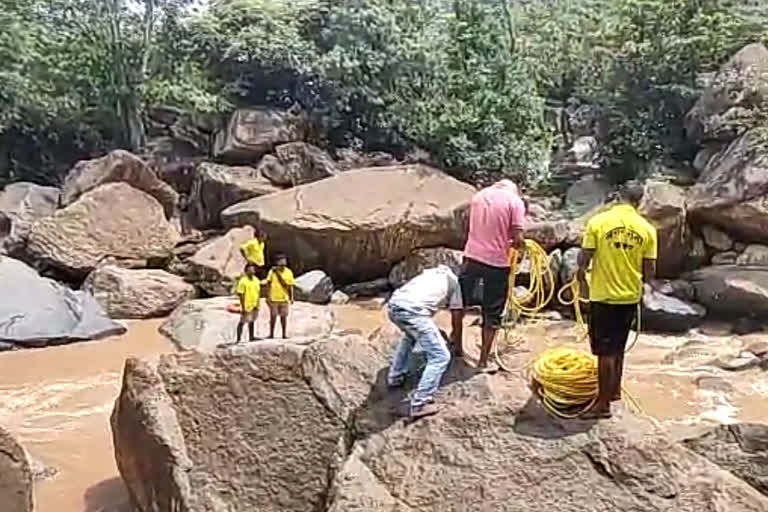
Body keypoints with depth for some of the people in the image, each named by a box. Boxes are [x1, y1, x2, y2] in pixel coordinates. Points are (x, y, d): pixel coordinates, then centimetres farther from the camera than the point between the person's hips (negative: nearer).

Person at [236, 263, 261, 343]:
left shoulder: (256, 280, 5)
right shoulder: (243, 281, -15)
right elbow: (241, 294, -15)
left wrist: (257, 304, 4)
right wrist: (243, 307, -17)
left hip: (254, 306, 7)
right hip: (246, 306, -7)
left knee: (252, 321, 18)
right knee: (242, 322, 2)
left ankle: (251, 337, 29)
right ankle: (238, 339, 8)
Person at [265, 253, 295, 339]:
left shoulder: (289, 272, 1)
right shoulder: (272, 271, -5)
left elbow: (290, 286, 5)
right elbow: (268, 284, 0)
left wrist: (291, 298, 1)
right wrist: (267, 297, -3)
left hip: (284, 299, 2)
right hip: (273, 299, -2)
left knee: (284, 316, 7)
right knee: (273, 316, 6)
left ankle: (284, 334, 15)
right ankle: (271, 334, 15)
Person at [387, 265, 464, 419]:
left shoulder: (430, 272, 36)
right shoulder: (454, 281, 23)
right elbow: (456, 313, 26)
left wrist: (434, 332, 56)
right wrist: (455, 336, 44)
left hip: (393, 304, 7)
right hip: (413, 310, -7)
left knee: (411, 335, 38)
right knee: (441, 357, 3)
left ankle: (395, 377, 42)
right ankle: (419, 405, 0)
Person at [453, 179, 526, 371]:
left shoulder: (479, 195, 9)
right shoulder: (515, 201, -5)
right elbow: (518, 239, -12)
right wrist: (519, 245, 10)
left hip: (472, 257, 3)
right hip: (497, 263, -3)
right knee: (492, 314, 10)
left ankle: (457, 347, 35)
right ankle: (483, 361, 15)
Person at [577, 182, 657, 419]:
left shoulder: (598, 221, -11)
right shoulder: (646, 228, -2)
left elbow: (584, 258, -9)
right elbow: (650, 270, 1)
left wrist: (581, 274, 12)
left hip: (603, 295, -4)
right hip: (630, 296, 4)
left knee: (606, 351, 2)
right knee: (618, 346, 21)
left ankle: (603, 404, 7)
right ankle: (614, 389, 36)